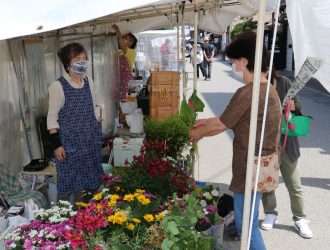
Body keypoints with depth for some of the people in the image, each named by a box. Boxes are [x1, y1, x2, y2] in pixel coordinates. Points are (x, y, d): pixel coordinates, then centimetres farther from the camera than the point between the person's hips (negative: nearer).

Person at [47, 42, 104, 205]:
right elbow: (52, 118, -10)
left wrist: (96, 135, 14)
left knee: (91, 181, 13)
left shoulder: (89, 82, 4)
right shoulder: (57, 86, -12)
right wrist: (56, 145, -13)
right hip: (70, 142, -5)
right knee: (71, 182, 3)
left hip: (91, 141, 5)